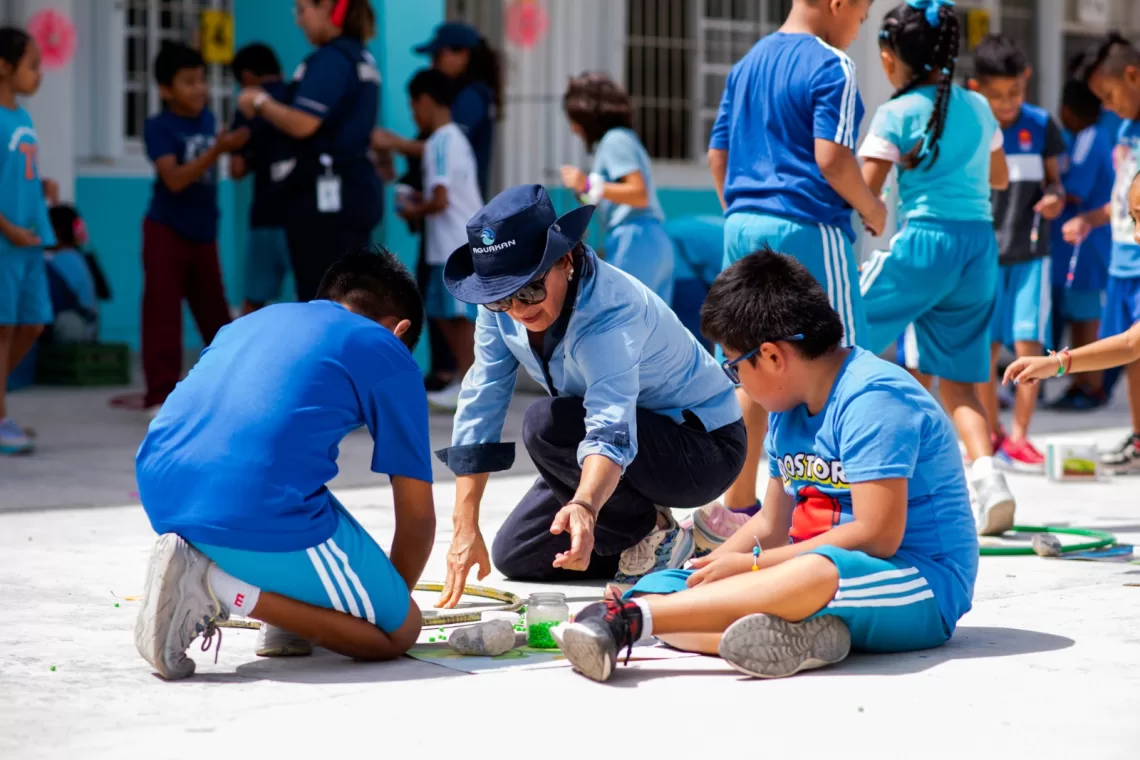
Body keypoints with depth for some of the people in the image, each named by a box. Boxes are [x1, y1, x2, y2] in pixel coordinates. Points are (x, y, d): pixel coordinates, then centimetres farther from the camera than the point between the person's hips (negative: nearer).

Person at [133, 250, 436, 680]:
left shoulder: (257, 319, 31)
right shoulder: (387, 353, 14)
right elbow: (417, 516, 13)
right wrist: (391, 600, 33)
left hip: (160, 495, 7)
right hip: (261, 516, -7)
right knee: (399, 631, 11)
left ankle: (283, 618, 16)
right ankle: (220, 587, -5)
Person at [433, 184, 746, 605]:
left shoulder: (611, 311, -35)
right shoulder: (501, 306, -14)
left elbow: (612, 431, -49)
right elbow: (480, 404, -11)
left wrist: (585, 507, -69)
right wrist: (465, 529, -15)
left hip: (704, 445, -7)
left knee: (546, 425, -31)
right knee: (514, 557, 1)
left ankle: (654, 534, -11)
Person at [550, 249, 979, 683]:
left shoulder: (872, 400, -15)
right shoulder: (789, 409, 14)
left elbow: (877, 535, -21)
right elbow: (770, 524, 18)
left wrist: (751, 565, -16)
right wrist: (711, 569, -1)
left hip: (921, 588, -9)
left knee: (817, 573, -43)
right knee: (658, 588, -8)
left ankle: (626, 619, -46)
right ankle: (794, 633, -34)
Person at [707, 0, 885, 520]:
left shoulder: (747, 63, 15)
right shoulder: (831, 66, -9)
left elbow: (717, 155, 16)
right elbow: (832, 158, -17)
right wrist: (871, 208, -3)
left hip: (742, 224, 7)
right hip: (808, 228, -7)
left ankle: (739, 505, 14)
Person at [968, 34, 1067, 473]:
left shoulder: (1040, 125, 0)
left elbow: (1052, 179, 9)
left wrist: (1054, 198, -12)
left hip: (1030, 252, 1)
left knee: (1029, 344, -6)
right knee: (985, 347, 4)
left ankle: (1019, 437, 2)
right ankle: (991, 434, 21)